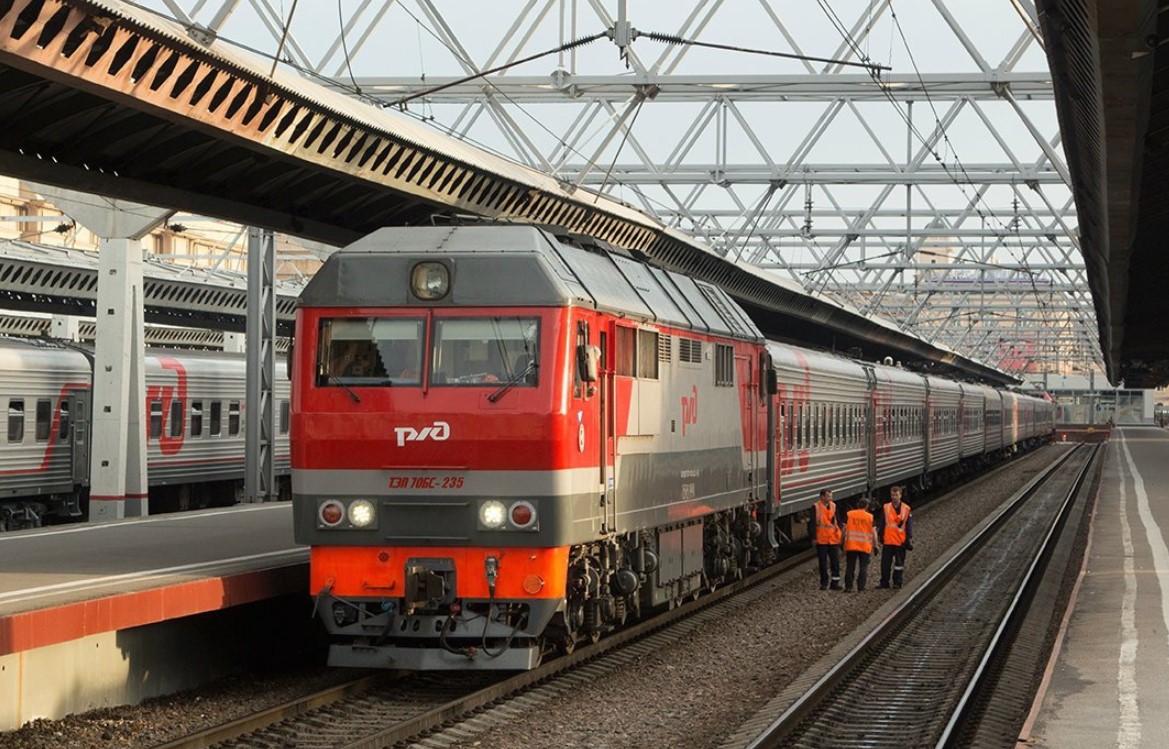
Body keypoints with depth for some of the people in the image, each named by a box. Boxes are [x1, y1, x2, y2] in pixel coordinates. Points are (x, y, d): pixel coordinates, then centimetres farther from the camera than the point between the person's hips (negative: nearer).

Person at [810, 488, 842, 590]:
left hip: (834, 539, 3)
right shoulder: (816, 507, -4)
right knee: (823, 562, 5)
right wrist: (814, 538, -10)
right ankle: (824, 583, 13)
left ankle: (835, 582, 7)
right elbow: (813, 523, -5)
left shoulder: (833, 506, 7)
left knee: (835, 561, 2)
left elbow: (838, 521, 11)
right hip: (821, 539, -3)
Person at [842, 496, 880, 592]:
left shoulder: (849, 515, 1)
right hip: (865, 547, -1)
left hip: (851, 545, 1)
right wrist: (875, 545, 4)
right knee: (863, 568, 4)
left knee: (850, 567, 8)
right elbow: (873, 532, -2)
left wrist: (842, 542, 12)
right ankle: (861, 587, -2)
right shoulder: (870, 517, -2)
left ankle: (848, 586, 4)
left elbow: (844, 529, 4)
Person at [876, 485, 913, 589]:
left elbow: (909, 525, 4)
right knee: (885, 563, 0)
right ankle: (884, 582, 5)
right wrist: (880, 538, 5)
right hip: (887, 541, 1)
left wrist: (909, 539, -3)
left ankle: (897, 582, 10)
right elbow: (881, 524, 8)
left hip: (901, 541, -1)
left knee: (899, 563, 4)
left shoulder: (906, 509, 2)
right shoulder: (885, 508, 5)